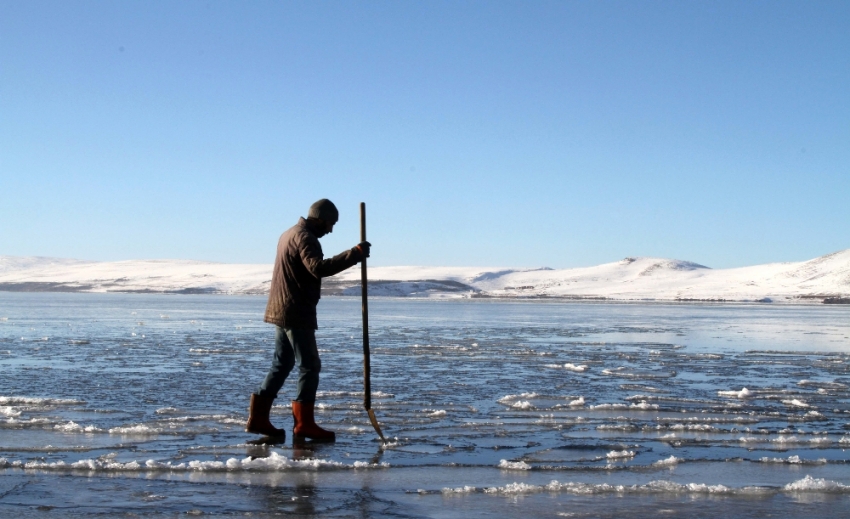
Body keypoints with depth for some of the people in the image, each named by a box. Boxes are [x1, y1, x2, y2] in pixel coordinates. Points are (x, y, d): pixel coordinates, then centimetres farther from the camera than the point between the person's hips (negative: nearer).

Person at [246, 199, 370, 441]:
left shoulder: (290, 234, 19)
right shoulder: (304, 237, -14)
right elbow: (319, 267, -31)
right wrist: (355, 254, -33)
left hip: (281, 311, 10)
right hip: (296, 313, -10)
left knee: (282, 364, 14)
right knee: (309, 366, -6)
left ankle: (258, 418, 14)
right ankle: (304, 423, -7)